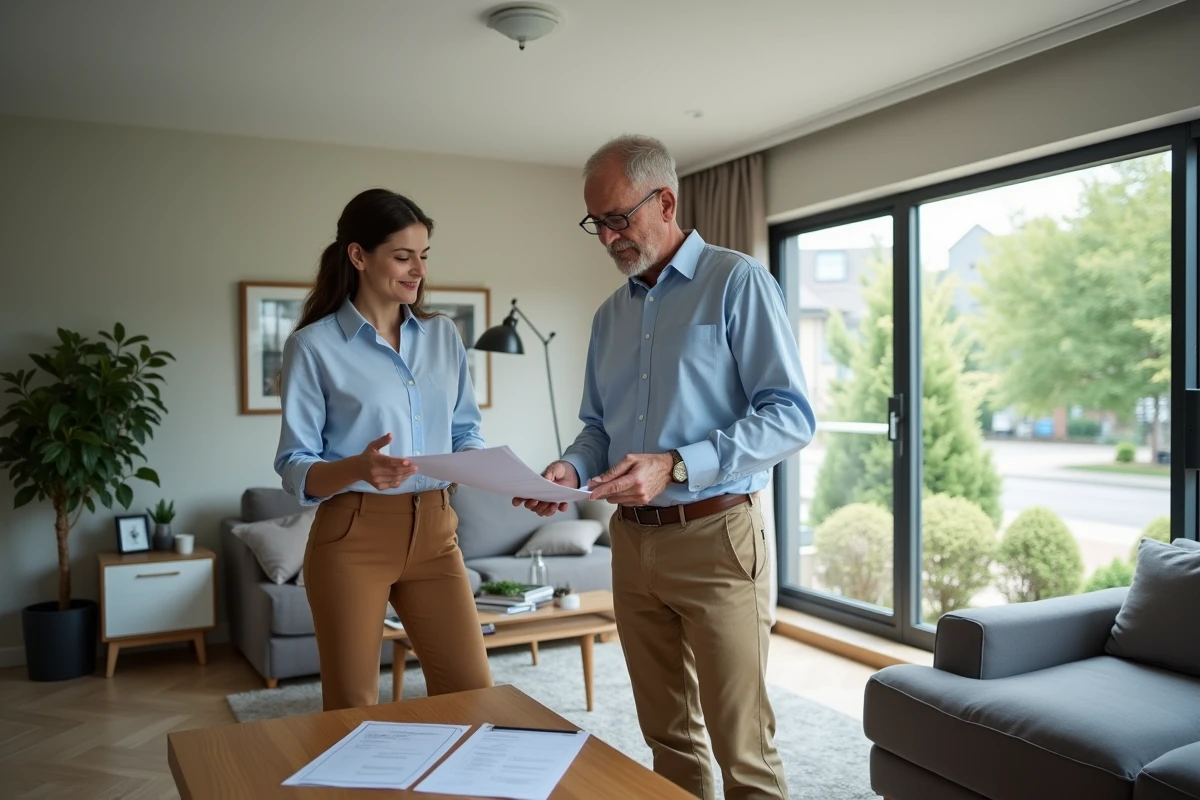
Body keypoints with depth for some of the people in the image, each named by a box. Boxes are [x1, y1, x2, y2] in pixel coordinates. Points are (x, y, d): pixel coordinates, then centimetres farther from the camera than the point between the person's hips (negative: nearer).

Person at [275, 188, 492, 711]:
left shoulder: (443, 336, 9)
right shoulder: (314, 346, -5)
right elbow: (295, 468, -6)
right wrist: (357, 467, -26)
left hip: (434, 531, 4)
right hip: (353, 537, -3)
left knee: (472, 692, 4)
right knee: (352, 709, 7)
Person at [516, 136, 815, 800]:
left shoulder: (737, 283, -6)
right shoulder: (611, 314, 14)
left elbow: (791, 416, -13)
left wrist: (675, 466, -23)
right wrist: (573, 469, -3)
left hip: (714, 538, -6)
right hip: (632, 541, 6)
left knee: (741, 746, 0)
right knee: (667, 735, 15)